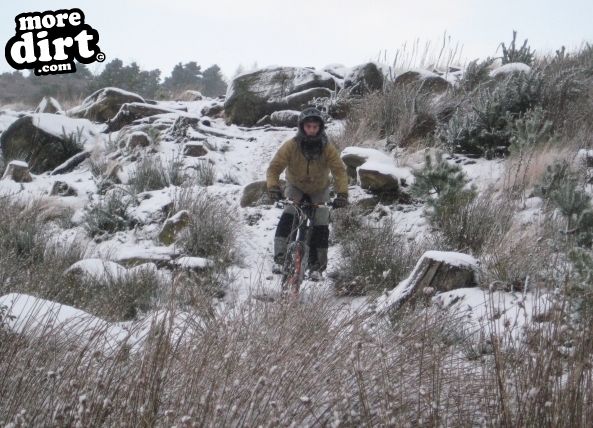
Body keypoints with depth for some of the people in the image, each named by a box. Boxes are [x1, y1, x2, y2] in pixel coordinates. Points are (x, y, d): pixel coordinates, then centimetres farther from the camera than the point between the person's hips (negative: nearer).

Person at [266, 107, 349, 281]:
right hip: (295, 188, 0)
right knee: (287, 218, -22)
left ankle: (317, 266, 6)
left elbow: (339, 170, -29)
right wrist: (273, 187, -45)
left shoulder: (328, 148, -23)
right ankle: (279, 259, -16)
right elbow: (274, 167, -27)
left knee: (321, 226, -8)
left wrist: (342, 193, -44)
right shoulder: (291, 145, -25)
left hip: (320, 191, 0)